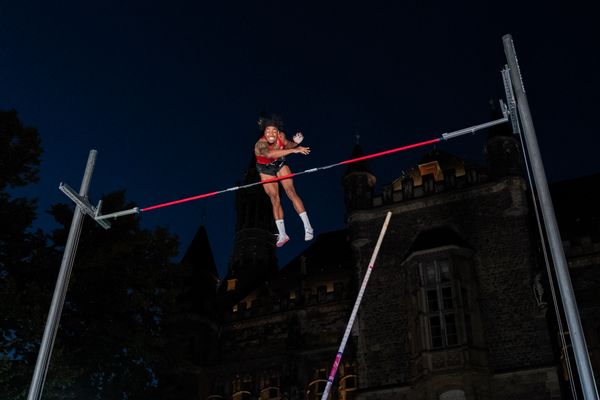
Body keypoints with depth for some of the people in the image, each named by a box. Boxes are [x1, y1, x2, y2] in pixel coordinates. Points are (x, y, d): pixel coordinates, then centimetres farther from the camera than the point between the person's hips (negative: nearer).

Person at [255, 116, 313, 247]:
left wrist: (295, 143, -23)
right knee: (275, 200, 1)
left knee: (291, 193, -8)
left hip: (280, 164, 2)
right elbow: (269, 154, -63)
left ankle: (308, 228, -4)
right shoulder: (260, 144, -39)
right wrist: (294, 150, -68)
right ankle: (282, 235, 12)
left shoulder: (281, 136, -25)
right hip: (265, 170, -2)